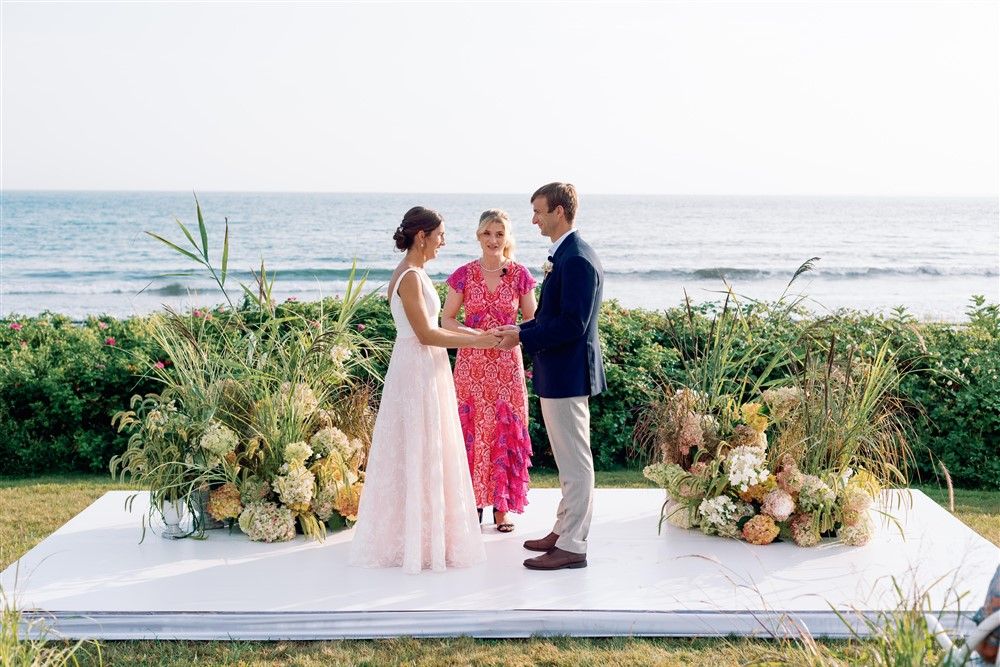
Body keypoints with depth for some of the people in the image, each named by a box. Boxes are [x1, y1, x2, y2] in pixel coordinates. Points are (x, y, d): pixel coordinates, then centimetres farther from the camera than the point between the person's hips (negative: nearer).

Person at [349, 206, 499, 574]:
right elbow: (425, 334, -20)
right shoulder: (410, 276, -17)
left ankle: (422, 533, 25)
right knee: (419, 454, -2)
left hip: (425, 370, 10)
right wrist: (474, 342, -16)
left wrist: (478, 335, 9)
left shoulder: (414, 273, 12)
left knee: (424, 453, 15)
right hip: (417, 372, -10)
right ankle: (417, 540, 8)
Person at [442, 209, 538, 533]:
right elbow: (446, 319, 2)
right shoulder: (464, 275, -1)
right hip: (472, 363, 0)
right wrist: (473, 334, -15)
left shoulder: (520, 275, 0)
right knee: (472, 430, 3)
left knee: (505, 431, 4)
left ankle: (501, 506, 15)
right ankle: (473, 503, 16)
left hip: (506, 363, 0)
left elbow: (532, 320, 6)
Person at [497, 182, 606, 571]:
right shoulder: (564, 255, 13)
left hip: (567, 374, -11)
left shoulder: (576, 259, -19)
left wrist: (523, 337, -17)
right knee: (568, 461, 18)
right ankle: (563, 530, 30)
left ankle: (572, 547, 6)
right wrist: (521, 330, 7)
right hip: (557, 374, 11)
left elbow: (572, 323, -24)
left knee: (575, 463, -2)